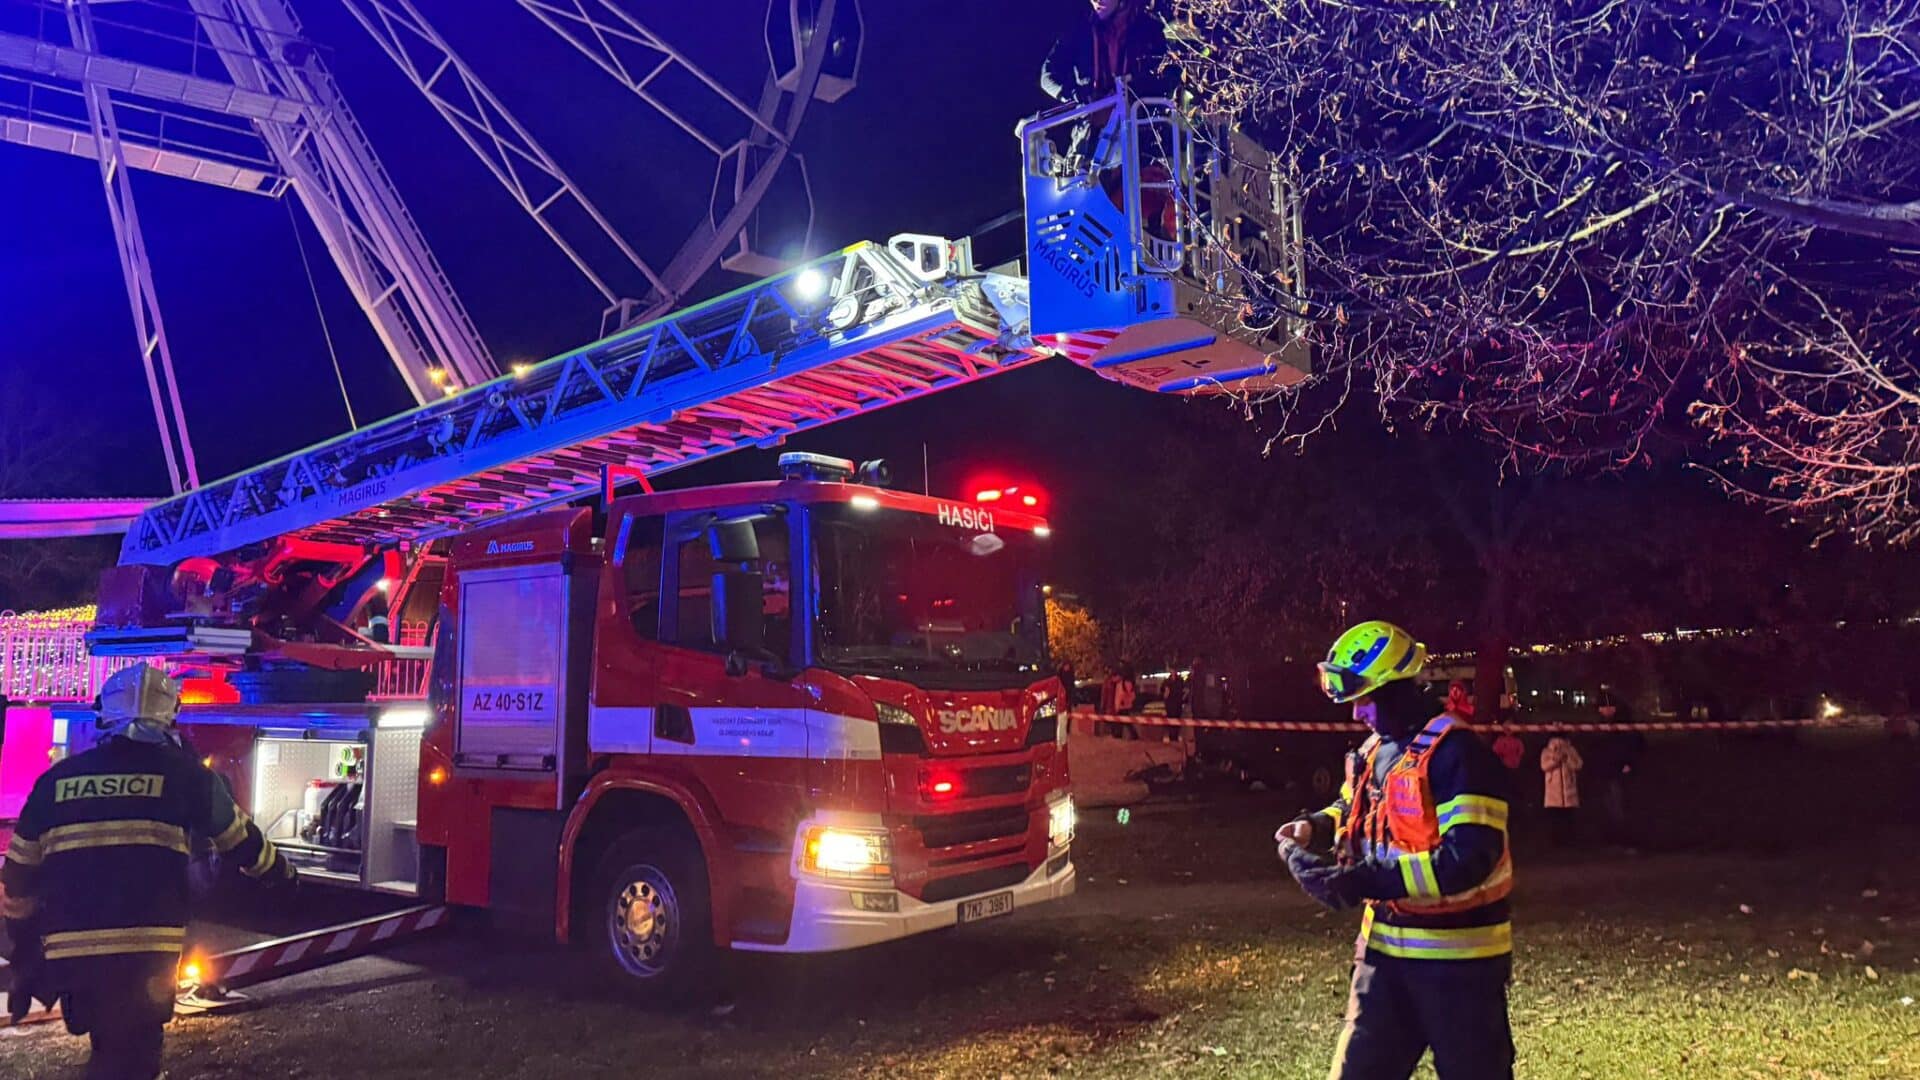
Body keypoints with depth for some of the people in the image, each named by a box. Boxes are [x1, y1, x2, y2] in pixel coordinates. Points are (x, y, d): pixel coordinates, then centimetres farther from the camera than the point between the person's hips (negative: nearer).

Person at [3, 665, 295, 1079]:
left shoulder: (54, 780, 10)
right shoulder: (182, 772, 1)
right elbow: (239, 839, 14)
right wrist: (282, 873, 32)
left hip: (69, 952, 4)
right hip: (145, 952, -3)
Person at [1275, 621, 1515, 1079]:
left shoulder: (1457, 753, -19)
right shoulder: (1373, 751, 8)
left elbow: (1468, 860, -27)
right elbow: (1351, 812, 26)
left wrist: (1371, 880, -29)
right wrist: (1313, 829, 3)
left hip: (1455, 956, -8)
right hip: (1386, 948, 8)